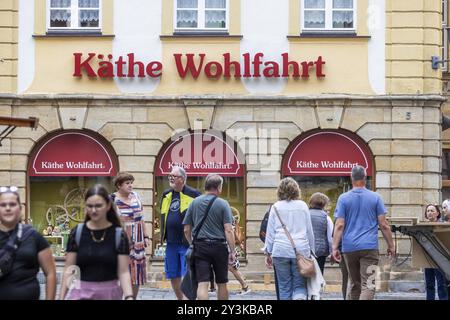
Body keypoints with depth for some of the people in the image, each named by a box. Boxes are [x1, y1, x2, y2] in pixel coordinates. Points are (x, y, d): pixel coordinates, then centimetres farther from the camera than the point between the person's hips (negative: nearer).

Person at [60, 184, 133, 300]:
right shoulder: (77, 233, -1)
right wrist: (62, 297, -2)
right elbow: (68, 270, 2)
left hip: (110, 293, 0)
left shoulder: (119, 235, -4)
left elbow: (123, 272, -6)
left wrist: (129, 296, -20)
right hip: (82, 292, 0)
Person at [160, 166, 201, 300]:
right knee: (173, 276, 13)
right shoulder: (166, 195, 12)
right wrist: (163, 236, 19)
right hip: (171, 243, 7)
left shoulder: (193, 194, -8)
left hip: (187, 243, -7)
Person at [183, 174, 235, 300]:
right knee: (222, 284, 14)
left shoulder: (194, 202, 5)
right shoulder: (223, 204, -4)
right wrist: (232, 251, -8)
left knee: (202, 284, -5)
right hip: (219, 246, -1)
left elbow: (186, 229, 8)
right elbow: (228, 230, -10)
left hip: (200, 246, 1)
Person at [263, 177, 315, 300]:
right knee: (300, 285, 4)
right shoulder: (302, 205, 6)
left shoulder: (276, 207, 4)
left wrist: (268, 253, 13)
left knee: (284, 287, 8)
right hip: (301, 250, 0)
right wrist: (311, 251, 18)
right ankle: (299, 297, -24)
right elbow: (309, 231, 10)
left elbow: (270, 232, 6)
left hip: (281, 250, 0)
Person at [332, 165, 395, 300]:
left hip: (349, 247, 2)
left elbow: (339, 225, -4)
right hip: (370, 247, -2)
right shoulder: (375, 197, 3)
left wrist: (335, 247, -4)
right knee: (368, 285, -7)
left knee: (353, 284, 16)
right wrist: (391, 245, 9)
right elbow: (383, 225, 1)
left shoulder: (343, 198, 3)